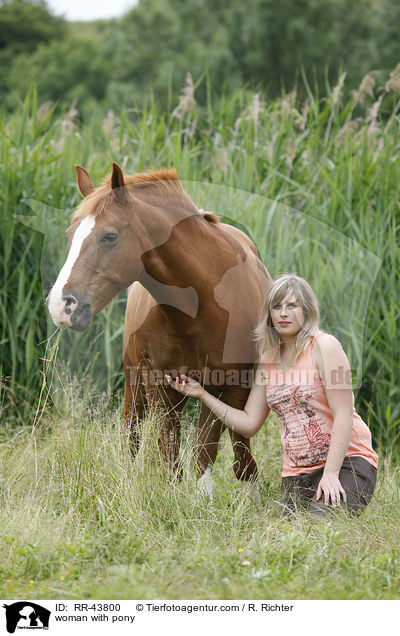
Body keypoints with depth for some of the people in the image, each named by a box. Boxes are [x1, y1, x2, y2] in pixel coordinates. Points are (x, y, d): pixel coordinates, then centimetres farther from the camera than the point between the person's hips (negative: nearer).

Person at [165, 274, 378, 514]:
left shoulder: (324, 346, -8)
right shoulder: (268, 358, 12)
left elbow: (343, 415, -14)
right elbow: (249, 423, 12)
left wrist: (331, 473, -21)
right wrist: (202, 394, 8)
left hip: (347, 458, -5)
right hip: (297, 471, 5)